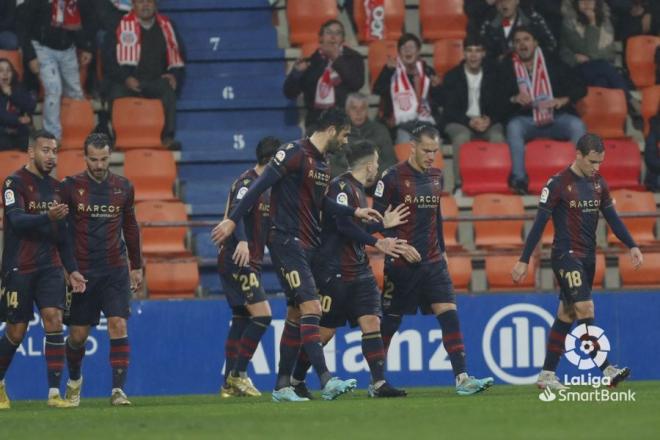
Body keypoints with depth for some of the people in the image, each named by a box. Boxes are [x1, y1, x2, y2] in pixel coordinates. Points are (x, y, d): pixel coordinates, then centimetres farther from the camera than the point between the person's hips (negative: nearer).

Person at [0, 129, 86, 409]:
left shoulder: (55, 187, 13)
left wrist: (72, 270, 16)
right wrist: (48, 217, -37)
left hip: (49, 266, 5)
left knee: (54, 320, -12)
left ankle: (54, 392, -12)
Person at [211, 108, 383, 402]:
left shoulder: (323, 165, 16)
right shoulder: (295, 154, -12)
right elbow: (260, 186, -15)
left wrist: (354, 212, 22)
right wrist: (233, 220, -18)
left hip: (308, 246, 10)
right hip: (287, 242, -10)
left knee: (296, 315, 10)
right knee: (311, 307, -18)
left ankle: (283, 386, 14)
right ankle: (326, 381, -26)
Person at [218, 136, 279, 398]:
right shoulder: (248, 182, -13)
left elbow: (264, 226, 28)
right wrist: (242, 241, -43)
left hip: (249, 262, 10)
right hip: (239, 261, -10)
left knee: (241, 319, 10)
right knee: (262, 315, -14)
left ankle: (229, 384, 12)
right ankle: (238, 374, -10)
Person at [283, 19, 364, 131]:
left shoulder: (352, 58, 7)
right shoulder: (311, 61, 11)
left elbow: (356, 83, -12)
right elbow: (290, 93, 10)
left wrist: (336, 59, -11)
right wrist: (297, 72, -10)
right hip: (316, 120, 2)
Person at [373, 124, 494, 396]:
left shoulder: (436, 177, 10)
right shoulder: (393, 178, -8)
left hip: (432, 261, 5)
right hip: (401, 262, -5)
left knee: (449, 314, -10)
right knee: (390, 322, 4)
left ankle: (462, 378, -15)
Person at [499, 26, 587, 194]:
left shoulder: (553, 64, 10)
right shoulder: (507, 68, 11)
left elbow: (580, 88, 6)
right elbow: (499, 100, 4)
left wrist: (563, 100, -13)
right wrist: (514, 99, -18)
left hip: (556, 118, 1)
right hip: (525, 120, -1)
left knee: (577, 125, -29)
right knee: (513, 126, -35)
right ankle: (519, 178, -38)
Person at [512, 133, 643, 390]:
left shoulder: (598, 184, 9)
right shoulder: (558, 184, -11)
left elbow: (612, 218, 14)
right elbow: (540, 223, -10)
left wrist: (632, 246, 2)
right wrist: (524, 261, -11)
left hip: (588, 258, 7)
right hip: (566, 255, -7)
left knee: (566, 315, 9)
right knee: (586, 308, -16)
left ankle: (546, 375, 14)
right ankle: (606, 370, -22)